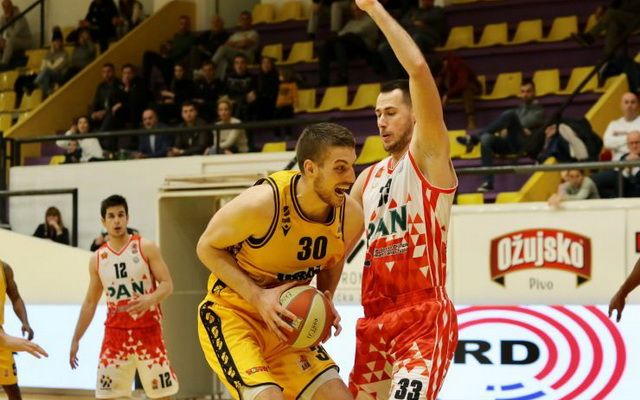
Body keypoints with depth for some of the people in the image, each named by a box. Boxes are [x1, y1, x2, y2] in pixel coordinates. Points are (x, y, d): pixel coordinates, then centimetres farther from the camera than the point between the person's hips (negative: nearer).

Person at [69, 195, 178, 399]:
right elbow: (90, 302, 13)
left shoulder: (146, 248, -4)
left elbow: (167, 285, -8)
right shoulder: (97, 259, 6)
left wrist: (150, 300, -29)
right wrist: (76, 339, 10)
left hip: (148, 330, -2)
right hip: (115, 332, 3)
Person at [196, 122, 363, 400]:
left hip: (286, 321, 6)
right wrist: (258, 296, -24)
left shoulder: (351, 216, -11)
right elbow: (207, 247, -12)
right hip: (230, 314, -6)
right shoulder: (262, 204, -27)